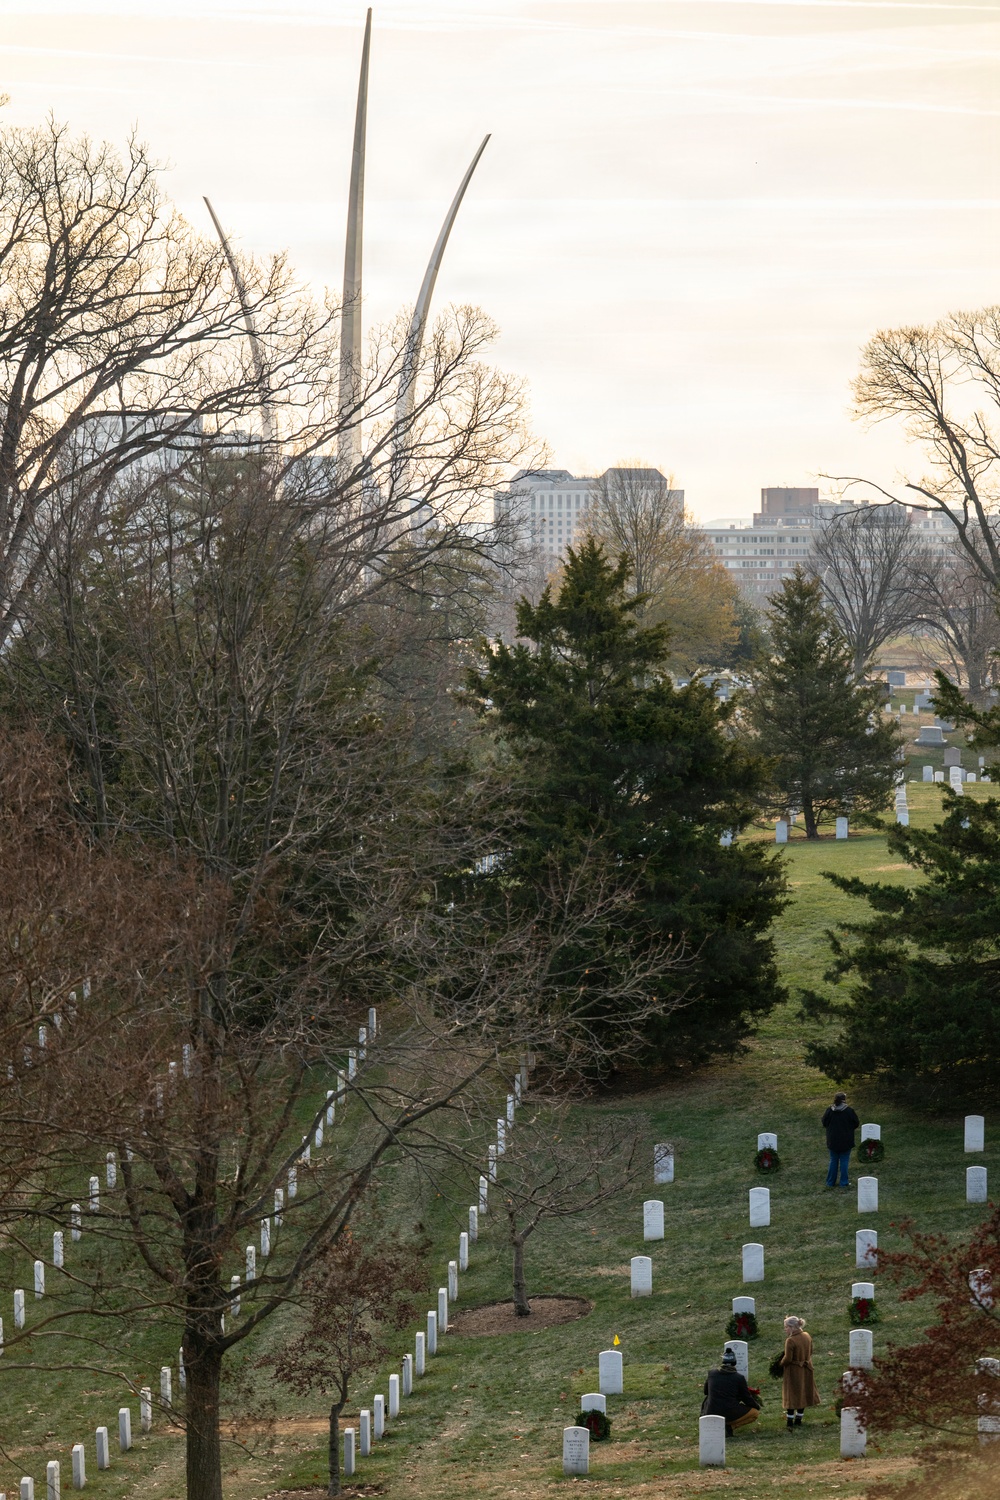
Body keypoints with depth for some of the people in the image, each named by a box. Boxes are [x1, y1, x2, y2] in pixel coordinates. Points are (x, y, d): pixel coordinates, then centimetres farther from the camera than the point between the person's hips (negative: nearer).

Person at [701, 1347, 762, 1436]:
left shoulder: (711, 1374, 5)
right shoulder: (739, 1378, -3)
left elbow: (706, 1392, 22)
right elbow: (747, 1399, 5)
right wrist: (757, 1406, 27)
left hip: (710, 1415, 4)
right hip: (729, 1415, -4)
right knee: (754, 1412, 16)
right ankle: (729, 1426, -6)